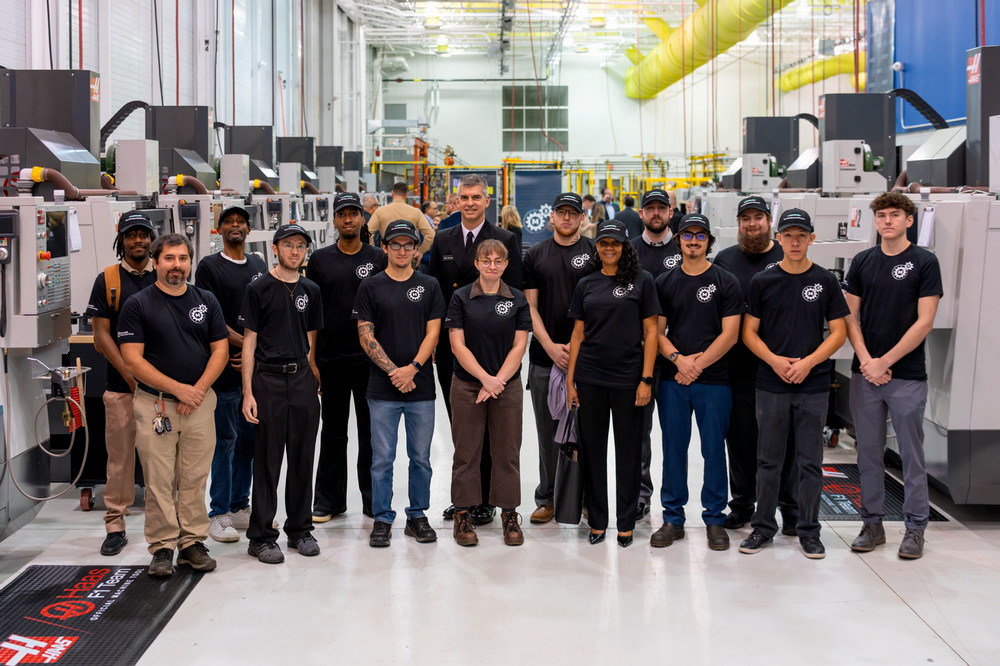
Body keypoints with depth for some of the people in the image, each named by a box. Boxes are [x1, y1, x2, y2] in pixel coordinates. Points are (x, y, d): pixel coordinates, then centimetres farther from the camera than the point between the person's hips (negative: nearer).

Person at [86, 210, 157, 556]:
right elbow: (102, 334, 1)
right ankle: (115, 525, 11)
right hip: (121, 384, -1)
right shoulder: (107, 280, 5)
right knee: (120, 454, 2)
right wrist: (130, 374, -10)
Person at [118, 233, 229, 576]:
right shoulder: (137, 305, -1)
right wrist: (177, 388, -12)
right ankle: (162, 547, 9)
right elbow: (133, 359, -7)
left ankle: (193, 543, 15)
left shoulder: (206, 301, 9)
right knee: (159, 481, -1)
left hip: (199, 403, 3)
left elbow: (220, 350, 7)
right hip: (154, 403, -2)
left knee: (194, 479, 5)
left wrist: (198, 390, -7)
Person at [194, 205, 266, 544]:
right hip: (225, 365, -5)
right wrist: (245, 342, -14)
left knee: (249, 437, 10)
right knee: (225, 439, -2)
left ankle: (240, 507, 20)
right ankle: (219, 513, 5)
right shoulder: (209, 266, -1)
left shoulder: (258, 266, 15)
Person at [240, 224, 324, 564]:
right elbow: (249, 342, -3)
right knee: (267, 460, 0)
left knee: (302, 458, 9)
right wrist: (247, 392, -9)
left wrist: (315, 380, 8)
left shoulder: (310, 290, 11)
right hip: (268, 379, -4)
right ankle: (261, 536, 8)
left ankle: (300, 529, 21)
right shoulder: (259, 288, -2)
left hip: (302, 378, 4)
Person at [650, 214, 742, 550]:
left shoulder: (726, 282, 2)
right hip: (672, 379, 2)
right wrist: (678, 358, -10)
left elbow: (729, 334, -4)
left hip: (714, 380, -2)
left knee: (714, 449, 3)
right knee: (673, 447, 6)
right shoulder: (664, 283, 9)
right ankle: (673, 519, 15)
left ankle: (714, 519, 14)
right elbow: (656, 331, 7)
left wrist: (698, 363, -11)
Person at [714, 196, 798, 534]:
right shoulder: (725, 260, 10)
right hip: (738, 366, 2)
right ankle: (742, 504, 20)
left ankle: (789, 508, 13)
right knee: (740, 436, 8)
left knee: (785, 437, 3)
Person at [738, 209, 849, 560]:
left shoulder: (825, 281, 3)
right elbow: (749, 332, 4)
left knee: (810, 462, 5)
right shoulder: (762, 282, 3)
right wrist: (774, 360, -12)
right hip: (771, 385, 0)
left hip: (813, 386, 0)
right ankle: (763, 526, 18)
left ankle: (809, 531, 15)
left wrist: (808, 362, -11)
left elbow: (838, 332, 2)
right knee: (768, 460, 7)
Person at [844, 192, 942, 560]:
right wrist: (866, 361, -8)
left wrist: (884, 362, -12)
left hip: (907, 375, -3)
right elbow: (851, 317, 6)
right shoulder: (862, 262, 8)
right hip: (864, 374, 4)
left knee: (911, 454, 4)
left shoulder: (924, 263, -4)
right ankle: (872, 523, 20)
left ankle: (915, 526, 14)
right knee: (869, 453, 9)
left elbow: (924, 321, -9)